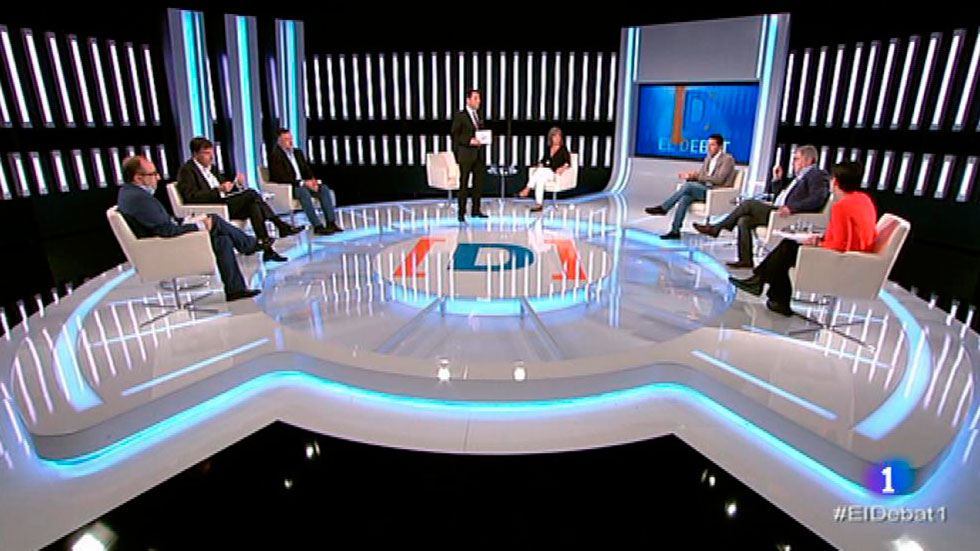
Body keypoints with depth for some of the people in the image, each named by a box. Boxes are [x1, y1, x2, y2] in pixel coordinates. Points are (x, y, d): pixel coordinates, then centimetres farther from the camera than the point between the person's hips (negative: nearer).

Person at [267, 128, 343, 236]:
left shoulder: (298, 152, 17)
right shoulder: (275, 155, -8)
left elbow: (307, 169, 16)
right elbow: (281, 178, -17)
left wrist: (312, 180, -8)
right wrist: (303, 183, -24)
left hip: (303, 185, 7)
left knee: (324, 188, -15)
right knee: (303, 192, -37)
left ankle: (331, 223, -22)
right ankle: (317, 226, -39)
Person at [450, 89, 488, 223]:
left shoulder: (478, 115, 16)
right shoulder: (460, 115, -4)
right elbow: (455, 135, -8)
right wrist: (469, 141, -19)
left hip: (479, 153, 6)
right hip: (466, 154, -6)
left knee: (479, 183, 7)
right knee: (464, 184, -4)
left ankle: (475, 210, 16)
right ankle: (461, 212, 0)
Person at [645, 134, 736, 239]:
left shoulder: (728, 159, -5)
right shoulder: (708, 159, 19)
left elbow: (718, 179, -17)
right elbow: (699, 177, 16)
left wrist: (697, 176, -21)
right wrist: (690, 176, -7)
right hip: (705, 191, 6)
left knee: (688, 185, -29)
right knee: (684, 198, -26)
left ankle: (663, 208, -23)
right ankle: (675, 231, -31)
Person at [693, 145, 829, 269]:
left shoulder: (817, 175, -3)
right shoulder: (801, 176, 25)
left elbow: (817, 199, -20)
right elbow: (777, 194, 29)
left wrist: (791, 208, -31)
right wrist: (777, 179, 12)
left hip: (790, 217, -9)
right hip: (777, 211, 9)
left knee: (749, 203, -17)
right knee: (744, 221, -7)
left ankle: (716, 228, -6)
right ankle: (745, 260, -6)